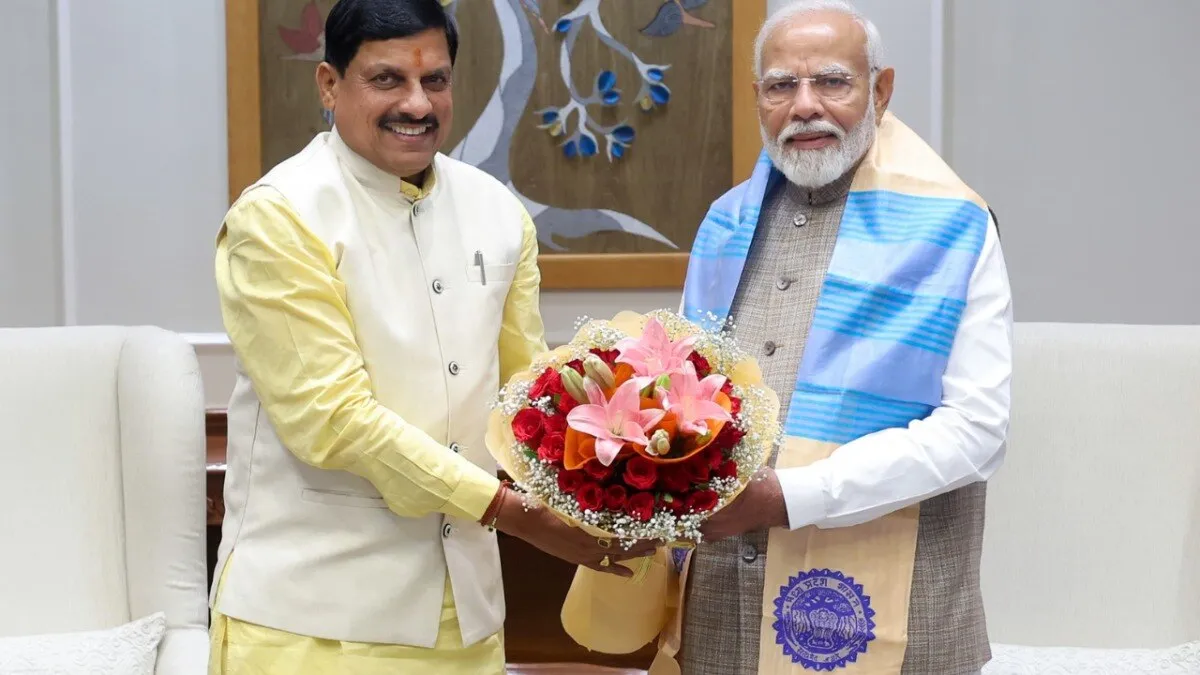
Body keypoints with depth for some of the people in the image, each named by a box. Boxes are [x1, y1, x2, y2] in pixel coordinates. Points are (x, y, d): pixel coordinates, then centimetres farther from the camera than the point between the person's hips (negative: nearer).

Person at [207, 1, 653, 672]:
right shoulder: (279, 216, -13)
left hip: (464, 596, 5)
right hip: (312, 610, -5)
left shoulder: (498, 212, 4)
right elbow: (332, 417, -18)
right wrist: (513, 512, -19)